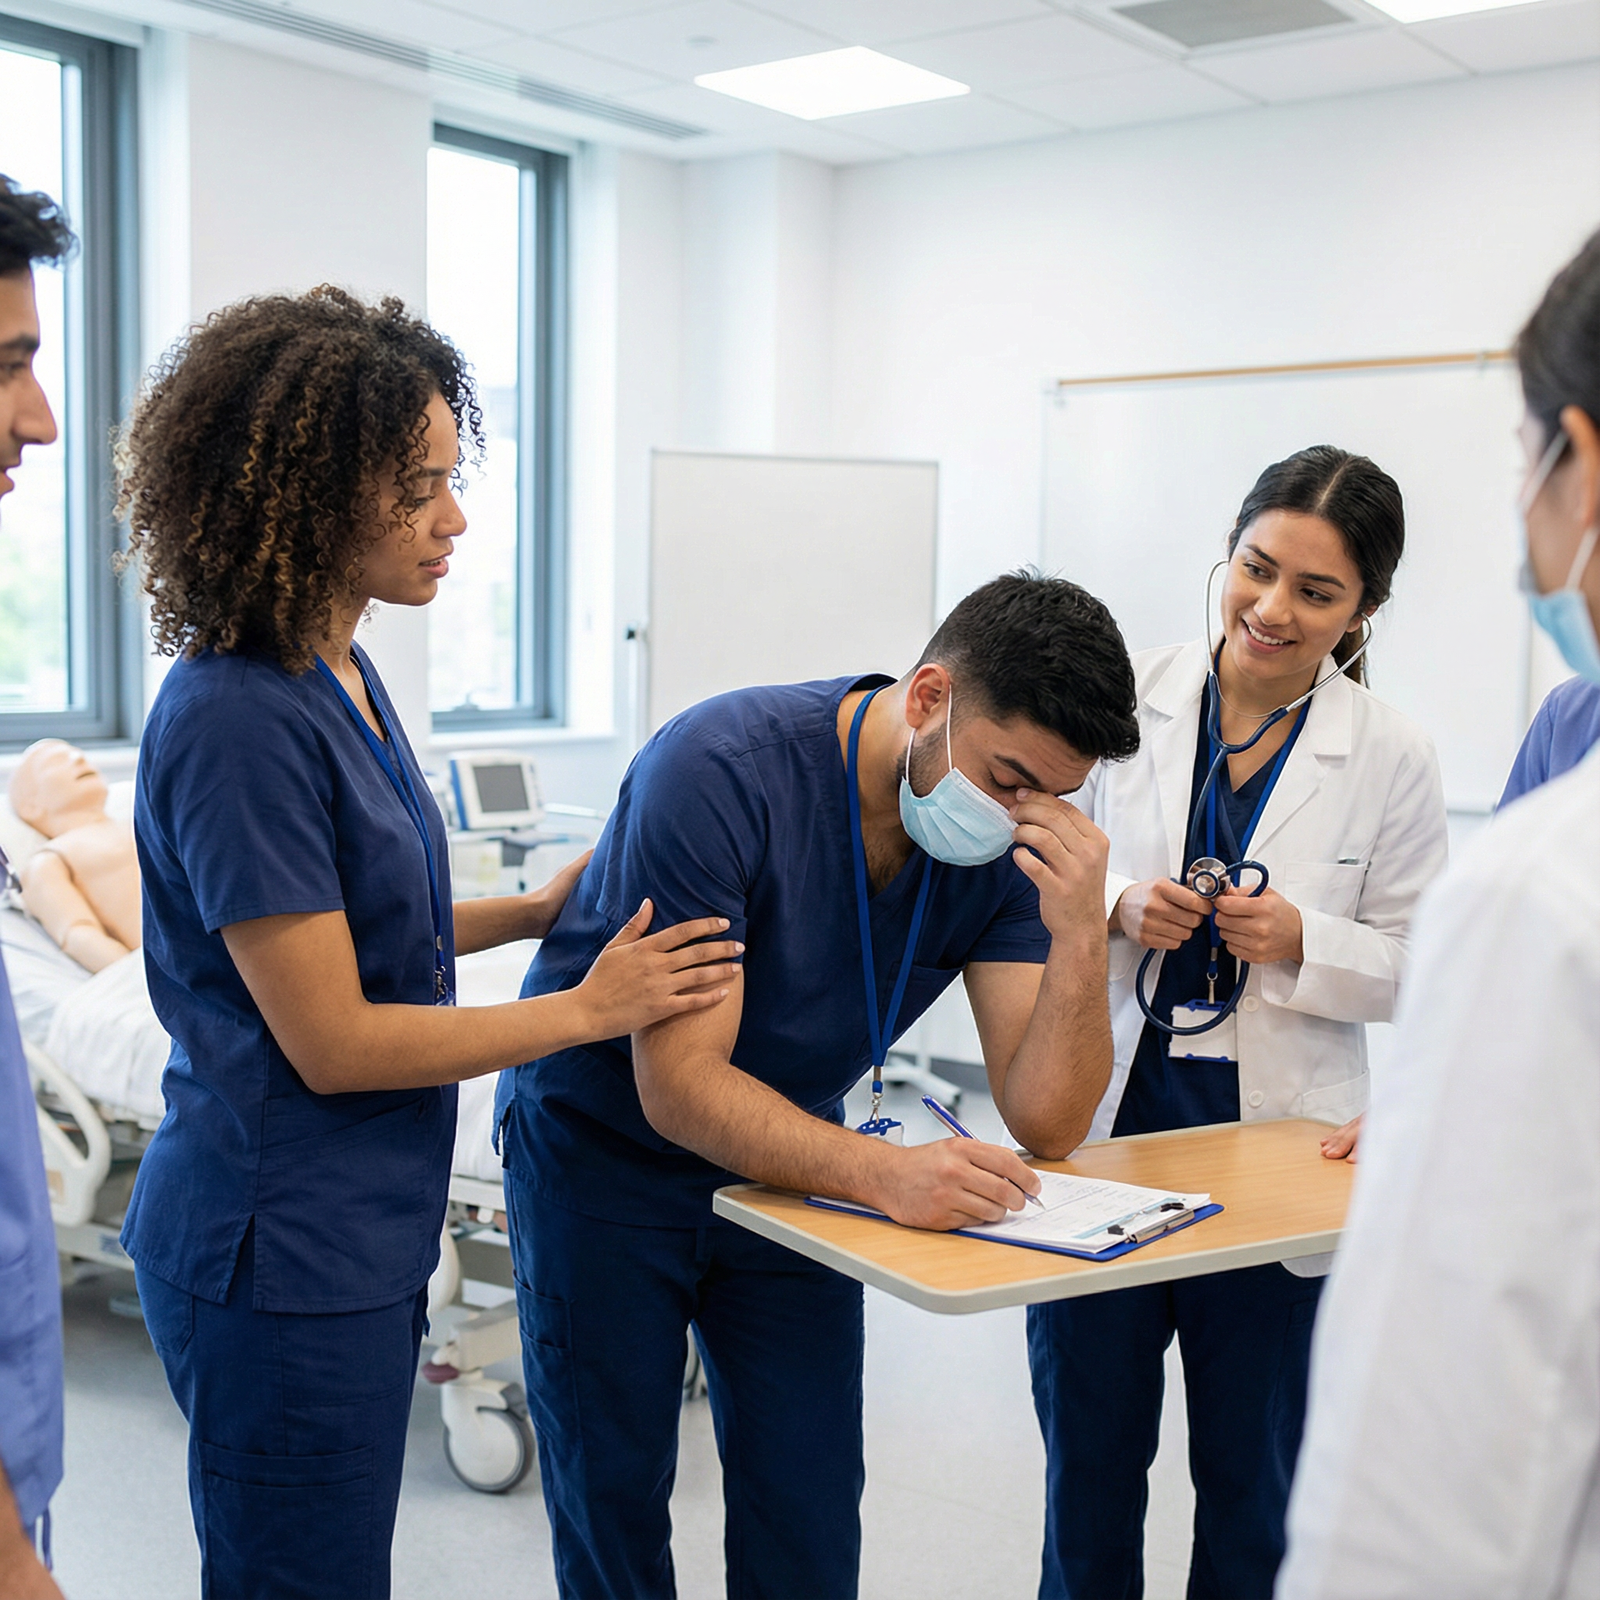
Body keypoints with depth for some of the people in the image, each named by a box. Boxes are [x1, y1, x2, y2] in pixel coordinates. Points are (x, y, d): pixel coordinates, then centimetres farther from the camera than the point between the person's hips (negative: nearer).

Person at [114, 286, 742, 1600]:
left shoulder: (338, 675, 6)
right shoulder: (238, 720, -23)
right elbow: (330, 1041, -21)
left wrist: (535, 911, 6)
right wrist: (588, 1009, -13)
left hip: (356, 1239, 9)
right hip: (281, 1258, -9)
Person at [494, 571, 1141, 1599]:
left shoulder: (1019, 843, -14)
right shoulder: (720, 769, -30)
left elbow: (1046, 1123, -17)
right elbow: (680, 1089, -32)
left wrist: (1081, 935, -33)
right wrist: (883, 1172, -46)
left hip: (792, 1159, 4)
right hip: (607, 1147, -4)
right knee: (613, 1498, 7)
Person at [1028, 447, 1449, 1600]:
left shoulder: (1391, 757, -5)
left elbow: (1416, 965, 0)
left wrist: (1302, 944, -18)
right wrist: (1117, 905, -16)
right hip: (1103, 1124, 1)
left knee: (1253, 1479, 15)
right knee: (1089, 1458, 15)